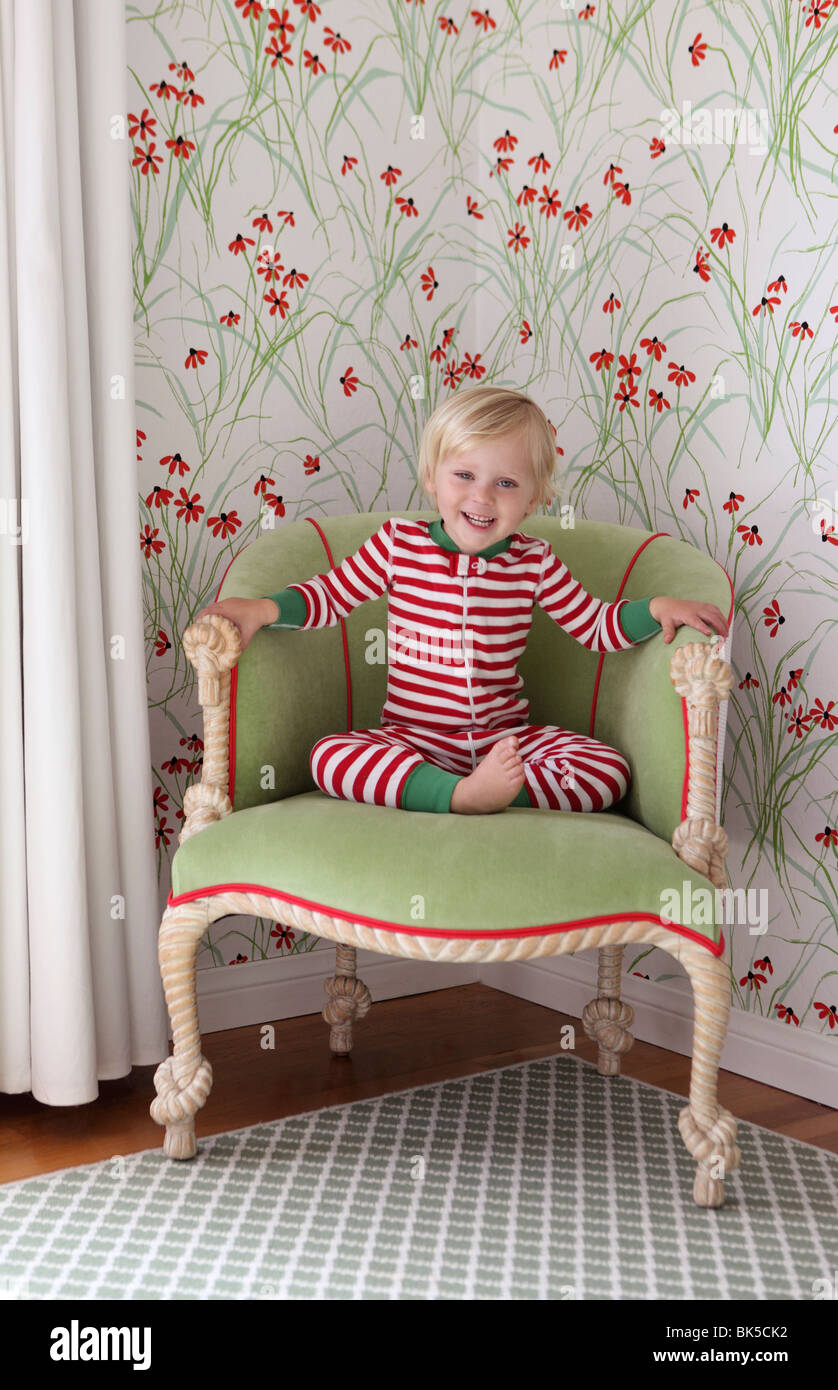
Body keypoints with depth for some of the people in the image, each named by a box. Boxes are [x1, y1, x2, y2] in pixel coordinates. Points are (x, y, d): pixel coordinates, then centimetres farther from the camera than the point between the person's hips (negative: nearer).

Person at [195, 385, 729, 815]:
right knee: (329, 755, -30)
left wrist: (655, 608, -7)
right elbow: (330, 596, 7)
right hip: (412, 738, -1)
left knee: (611, 770, -21)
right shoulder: (398, 543, -1)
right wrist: (264, 609, -9)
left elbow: (596, 627, 10)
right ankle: (460, 795, -41)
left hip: (509, 738, 1)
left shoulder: (535, 562, 2)